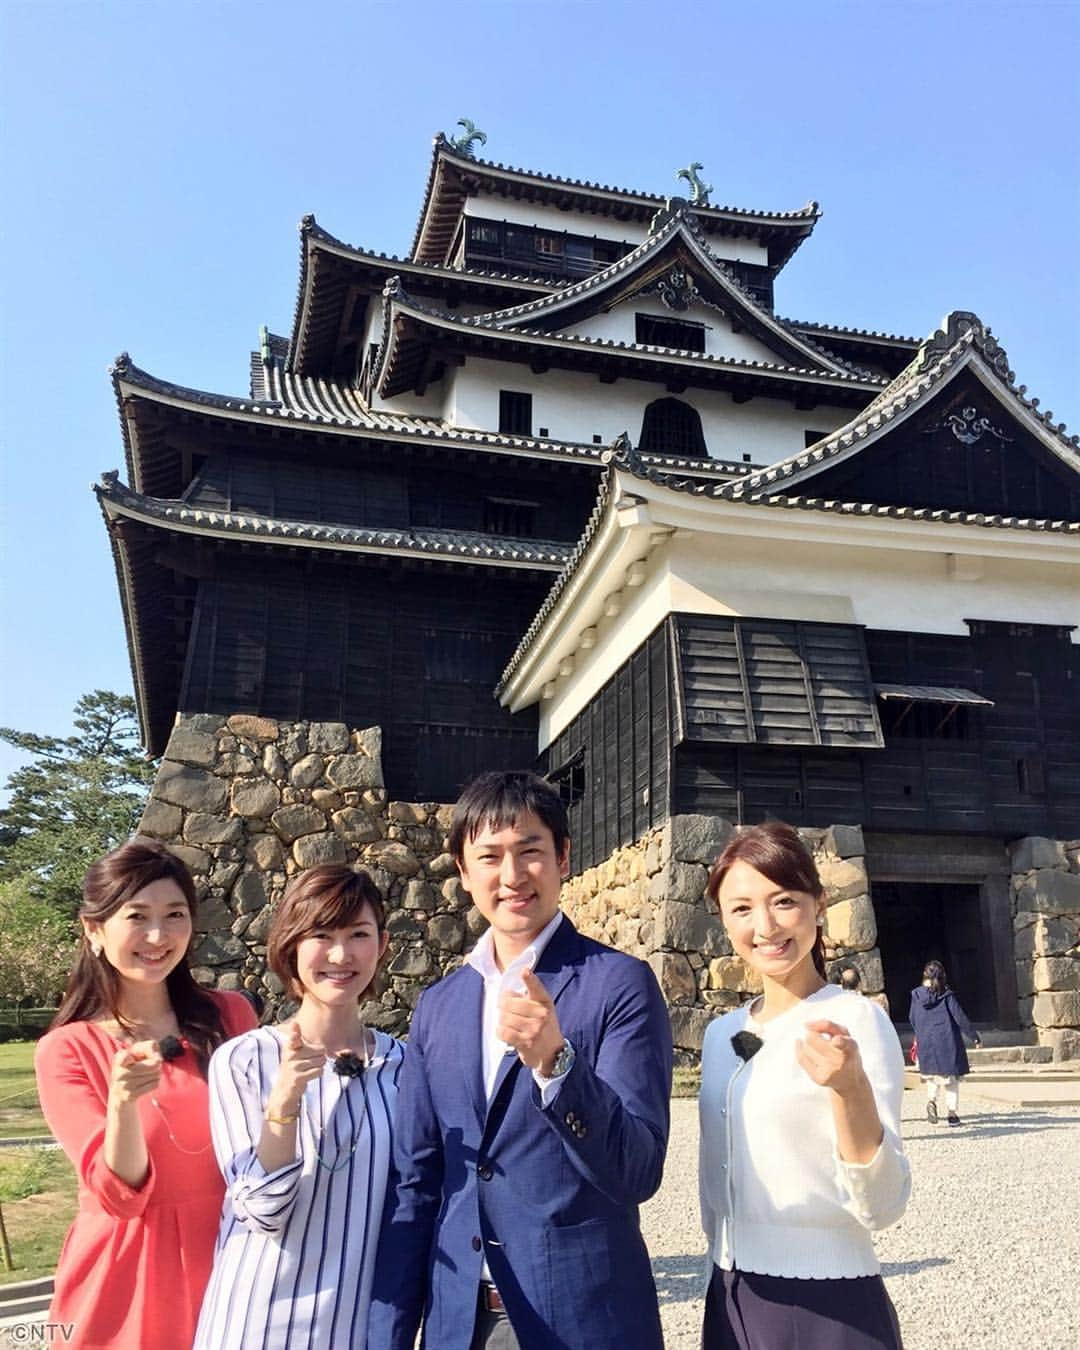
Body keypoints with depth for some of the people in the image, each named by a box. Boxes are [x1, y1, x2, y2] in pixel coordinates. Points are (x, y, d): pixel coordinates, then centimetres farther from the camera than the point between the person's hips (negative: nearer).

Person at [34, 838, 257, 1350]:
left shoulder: (231, 1017, -4)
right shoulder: (65, 1050, -9)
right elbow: (120, 1194, -16)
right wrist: (123, 1103, -32)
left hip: (226, 1265, 2)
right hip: (121, 1285, -1)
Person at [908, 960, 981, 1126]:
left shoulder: (916, 996, -1)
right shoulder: (947, 996, -9)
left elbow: (912, 1019, 8)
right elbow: (961, 1018, -7)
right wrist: (975, 1037, 6)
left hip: (925, 1043, 2)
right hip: (947, 1041, -2)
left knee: (932, 1075, 19)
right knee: (952, 1078, 10)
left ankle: (931, 1100, -5)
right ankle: (952, 1112, 8)